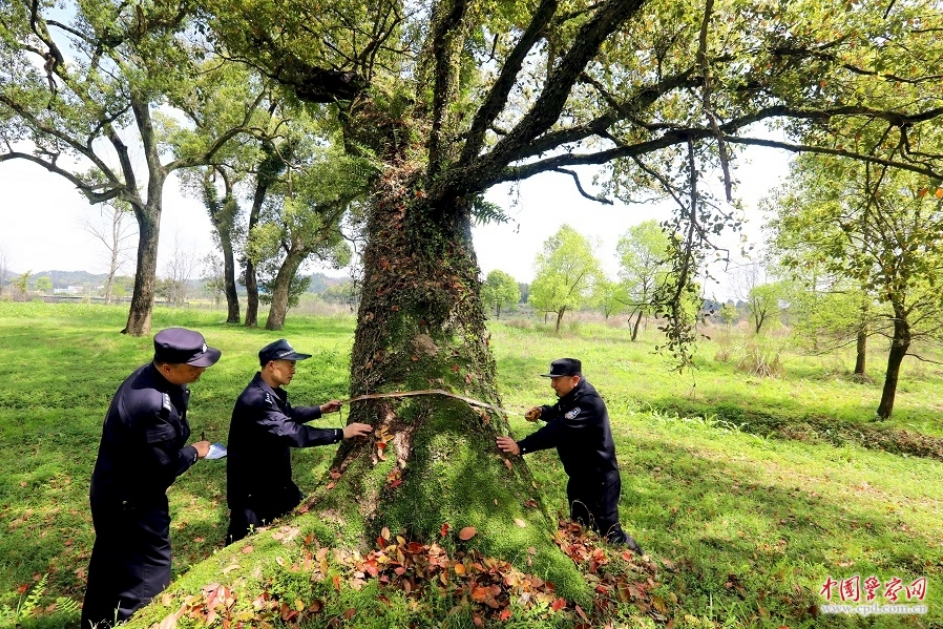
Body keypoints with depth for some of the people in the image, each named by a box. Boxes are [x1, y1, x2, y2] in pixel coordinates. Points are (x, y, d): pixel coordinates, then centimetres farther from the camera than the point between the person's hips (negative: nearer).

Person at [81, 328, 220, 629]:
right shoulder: (153, 405, -37)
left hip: (114, 490, 10)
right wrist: (195, 451, -9)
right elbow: (165, 466, -24)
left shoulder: (148, 376, -6)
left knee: (111, 564, 27)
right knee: (146, 572, 6)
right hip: (131, 500, -10)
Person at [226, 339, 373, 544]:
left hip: (275, 478, 9)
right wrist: (341, 433, -33)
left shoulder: (272, 392, 1)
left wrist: (320, 410, 11)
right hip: (252, 488, -9)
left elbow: (289, 416, 21)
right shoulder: (255, 400, -31)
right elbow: (293, 433, -36)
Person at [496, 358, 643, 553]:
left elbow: (559, 430, -39)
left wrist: (521, 447, -45)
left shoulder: (589, 402, -29)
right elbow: (559, 413, 19)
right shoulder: (572, 397, 2)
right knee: (579, 525, 19)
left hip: (599, 477, -9)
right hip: (579, 475, 9)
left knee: (607, 530, 1)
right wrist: (542, 411, -5)